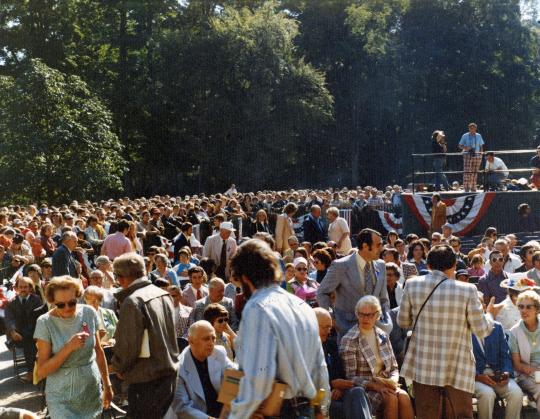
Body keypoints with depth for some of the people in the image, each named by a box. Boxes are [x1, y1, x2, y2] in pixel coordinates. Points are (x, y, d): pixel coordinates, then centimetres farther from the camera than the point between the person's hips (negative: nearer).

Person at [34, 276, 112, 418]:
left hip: (92, 390, 3)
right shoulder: (45, 322, -15)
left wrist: (107, 385, 13)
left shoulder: (89, 313, -6)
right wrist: (69, 347, -26)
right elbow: (42, 371, -15)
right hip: (62, 397, -3)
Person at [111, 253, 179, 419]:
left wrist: (119, 367, 0)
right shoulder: (164, 294, 6)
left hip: (146, 380, -8)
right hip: (170, 373, 8)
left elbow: (128, 346, -18)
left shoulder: (132, 301, -19)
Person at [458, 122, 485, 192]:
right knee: (466, 172, -10)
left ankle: (473, 188, 9)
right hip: (467, 155, -2)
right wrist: (465, 147, -16)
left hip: (477, 156, 3)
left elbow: (481, 147, 13)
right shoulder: (465, 136, 4)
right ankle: (466, 188, -10)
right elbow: (460, 146, 5)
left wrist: (481, 156, 5)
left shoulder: (478, 136, 11)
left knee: (475, 172, 3)